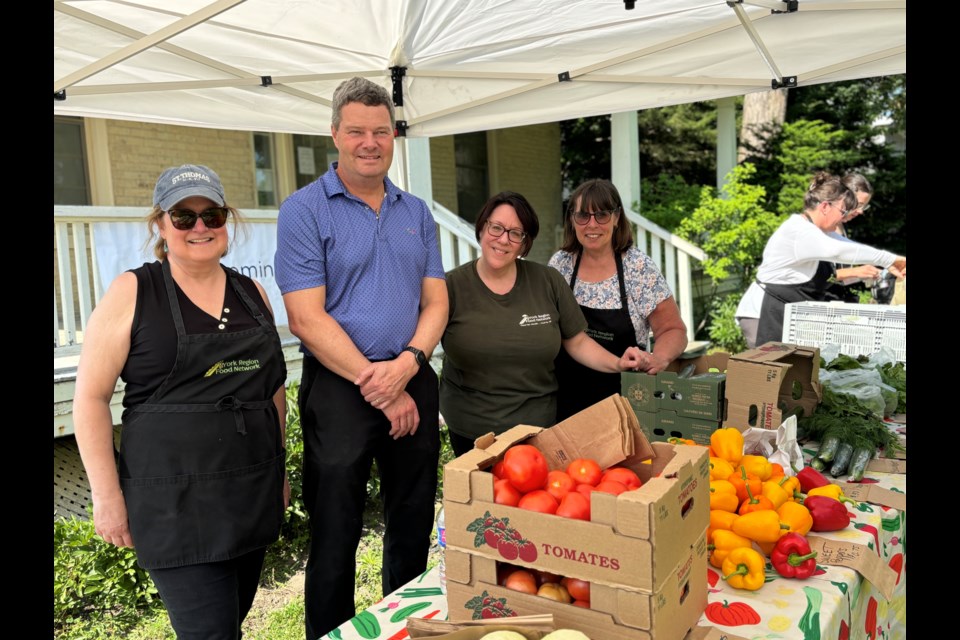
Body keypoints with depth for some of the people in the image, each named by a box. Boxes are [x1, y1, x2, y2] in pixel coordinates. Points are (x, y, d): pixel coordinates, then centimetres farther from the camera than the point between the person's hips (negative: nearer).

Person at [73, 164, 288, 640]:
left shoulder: (252, 293, 9)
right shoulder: (132, 292, -5)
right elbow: (91, 396, -6)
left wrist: (279, 468, 17)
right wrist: (107, 495, -9)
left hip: (253, 492, 5)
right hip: (175, 500, -5)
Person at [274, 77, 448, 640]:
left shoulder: (416, 212, 9)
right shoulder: (305, 210, -6)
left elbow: (436, 302, 6)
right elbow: (307, 319, -13)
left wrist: (407, 364, -13)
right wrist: (380, 388, -13)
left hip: (413, 382, 5)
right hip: (339, 388, -4)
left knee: (414, 525, 16)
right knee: (335, 534, 7)